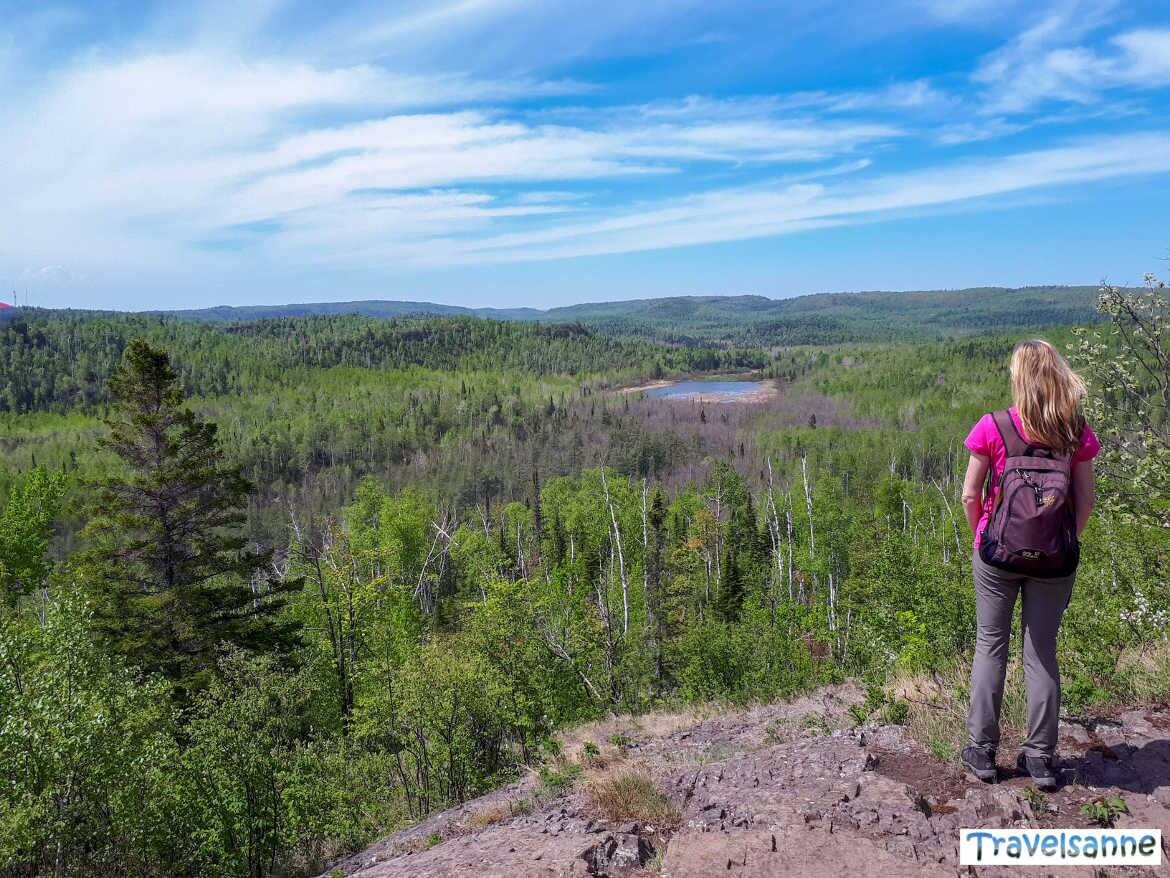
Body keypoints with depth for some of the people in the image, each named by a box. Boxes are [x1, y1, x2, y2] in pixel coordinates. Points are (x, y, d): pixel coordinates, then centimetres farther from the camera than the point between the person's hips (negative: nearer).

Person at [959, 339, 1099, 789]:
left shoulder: (993, 427, -10)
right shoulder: (1078, 433, -3)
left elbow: (970, 494, -7)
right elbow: (1085, 500, 1)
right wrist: (1067, 544, 13)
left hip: (998, 554, -2)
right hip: (1055, 561, 2)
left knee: (990, 645, 11)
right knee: (1042, 653, 12)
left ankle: (982, 751, 18)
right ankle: (1041, 759, 21)